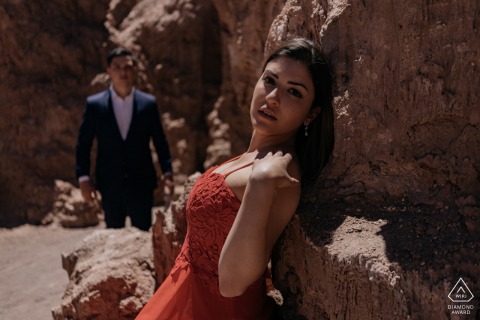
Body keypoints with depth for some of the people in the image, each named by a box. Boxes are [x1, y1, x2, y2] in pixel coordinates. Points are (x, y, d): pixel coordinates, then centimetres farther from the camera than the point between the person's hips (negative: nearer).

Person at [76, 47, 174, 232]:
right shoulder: (94, 104, 1)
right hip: (110, 185, 0)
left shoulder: (148, 103, 3)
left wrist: (167, 173, -1)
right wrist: (83, 177, -4)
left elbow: (160, 142, 7)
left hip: (141, 183, 0)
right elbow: (83, 144, 3)